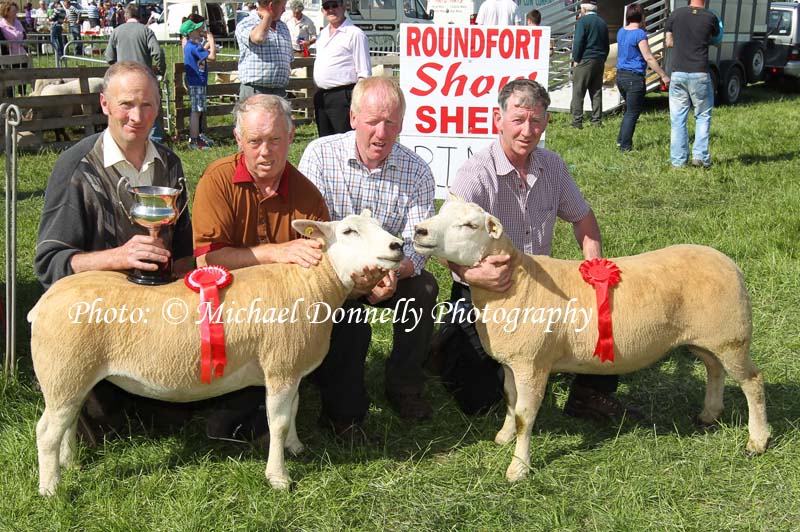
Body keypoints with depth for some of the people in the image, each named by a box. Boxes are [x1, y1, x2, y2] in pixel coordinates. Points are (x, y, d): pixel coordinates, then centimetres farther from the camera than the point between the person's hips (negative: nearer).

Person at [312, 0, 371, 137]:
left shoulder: (355, 34, -7)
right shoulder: (323, 34, 17)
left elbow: (364, 74, -11)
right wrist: (318, 97, 19)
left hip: (342, 97, -8)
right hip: (321, 97, 8)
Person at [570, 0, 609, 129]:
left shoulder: (583, 21, -7)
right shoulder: (603, 23, 15)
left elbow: (578, 42, -13)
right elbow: (606, 45, 18)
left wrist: (576, 60, -7)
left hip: (585, 60, -7)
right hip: (599, 61, 7)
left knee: (578, 92, -4)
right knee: (596, 92, 9)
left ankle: (576, 121, -7)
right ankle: (597, 121, 9)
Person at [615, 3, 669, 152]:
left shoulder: (621, 32, 9)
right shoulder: (639, 34, -14)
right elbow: (648, 58, -18)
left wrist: (642, 28, 22)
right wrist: (663, 75, -14)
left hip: (620, 76, 8)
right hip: (634, 78, -8)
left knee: (629, 110, 22)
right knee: (632, 113, -1)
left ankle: (621, 140, 23)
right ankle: (625, 146, -1)